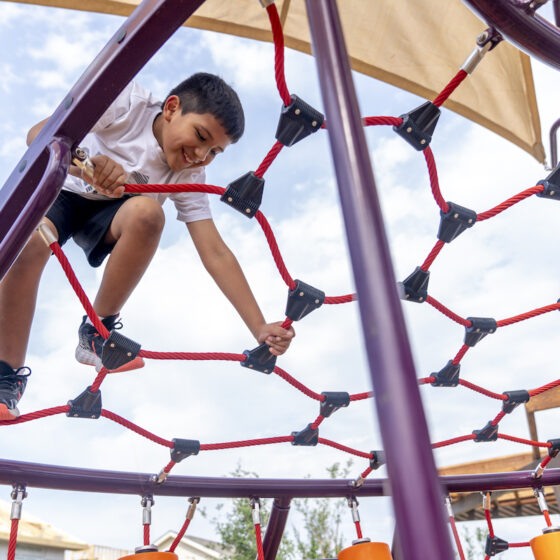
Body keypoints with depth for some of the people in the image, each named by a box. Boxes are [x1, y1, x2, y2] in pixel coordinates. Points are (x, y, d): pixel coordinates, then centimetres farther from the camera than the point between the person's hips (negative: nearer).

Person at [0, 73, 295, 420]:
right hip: (58, 189, -1)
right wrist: (84, 162, -54)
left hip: (110, 211, 2)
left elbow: (216, 253, -21)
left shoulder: (190, 177, -16)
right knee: (29, 239, -35)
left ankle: (97, 332, -14)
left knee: (147, 212, -32)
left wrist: (261, 330, -29)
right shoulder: (129, 102, -24)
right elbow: (39, 133, -30)